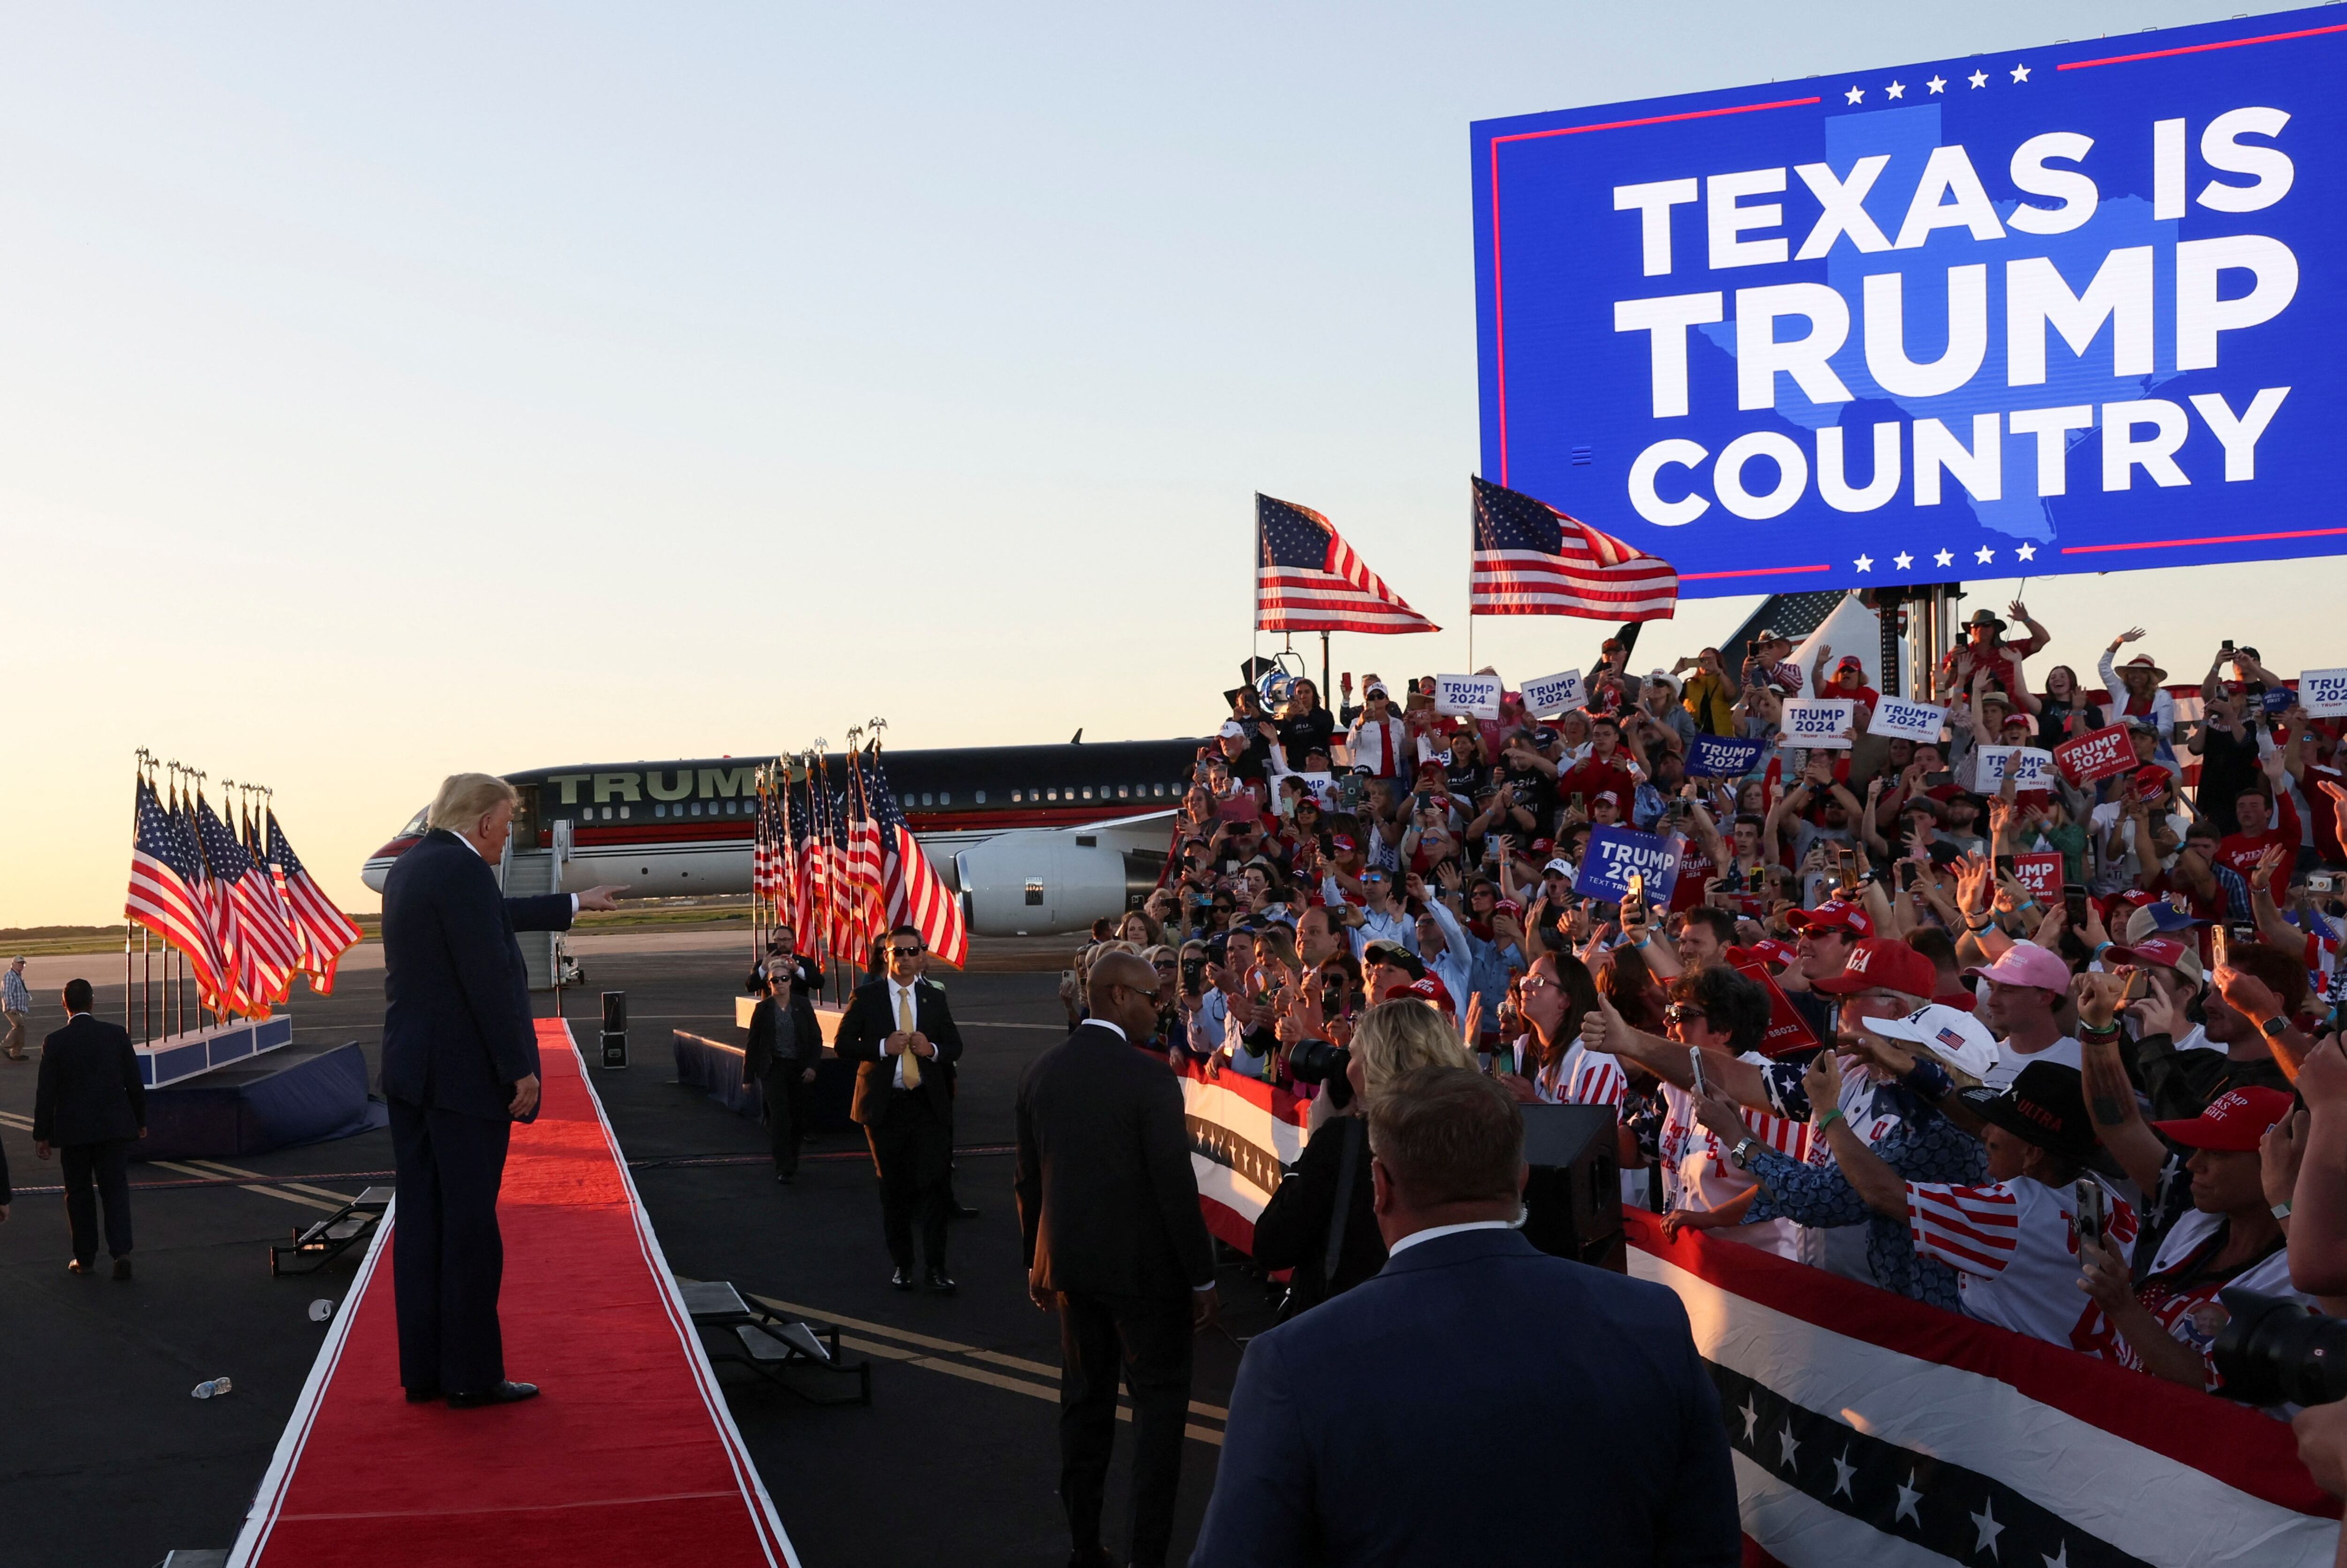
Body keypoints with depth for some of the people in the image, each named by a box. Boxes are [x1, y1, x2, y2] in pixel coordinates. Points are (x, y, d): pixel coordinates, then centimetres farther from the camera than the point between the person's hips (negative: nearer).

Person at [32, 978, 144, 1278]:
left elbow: (46, 1092, -5)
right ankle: (122, 1250, -12)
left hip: (73, 1130, -1)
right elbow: (134, 1082, 2)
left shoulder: (55, 1041, -6)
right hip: (115, 1126, 1)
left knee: (79, 1194, 11)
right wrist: (141, 1121, 13)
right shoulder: (117, 1034, -2)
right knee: (116, 1190, 4)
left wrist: (42, 1134, 3)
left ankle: (85, 1258, 16)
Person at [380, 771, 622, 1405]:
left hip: (410, 1072, 9)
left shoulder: (409, 868, 14)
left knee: (422, 1223, 10)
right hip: (464, 1076, -9)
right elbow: (489, 978, -21)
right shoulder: (462, 871, -16)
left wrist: (574, 903, 40)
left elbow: (493, 917, 29)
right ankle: (472, 1373, 3)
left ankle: (423, 1370, 15)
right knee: (470, 1227, -3)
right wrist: (521, 1070, -16)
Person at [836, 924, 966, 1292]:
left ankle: (936, 1268, -1)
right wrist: (882, 1047, -17)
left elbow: (955, 1046, 11)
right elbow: (841, 1044, -2)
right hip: (885, 1106, 0)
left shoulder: (935, 996, 7)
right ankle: (902, 1265, 21)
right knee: (894, 1188, 9)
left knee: (933, 1184, -6)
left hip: (928, 1105, 1)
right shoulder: (866, 996, 1)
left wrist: (932, 1050, -11)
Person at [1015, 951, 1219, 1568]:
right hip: (1143, 1267, -6)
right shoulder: (1150, 1080, -18)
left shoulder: (1039, 1072, 1)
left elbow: (1029, 1179, 7)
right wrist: (1202, 1280, -7)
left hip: (1071, 1262, 6)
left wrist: (1036, 1262, 18)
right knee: (1160, 1403, 5)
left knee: (1085, 1400, 15)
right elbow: (1177, 1188, -16)